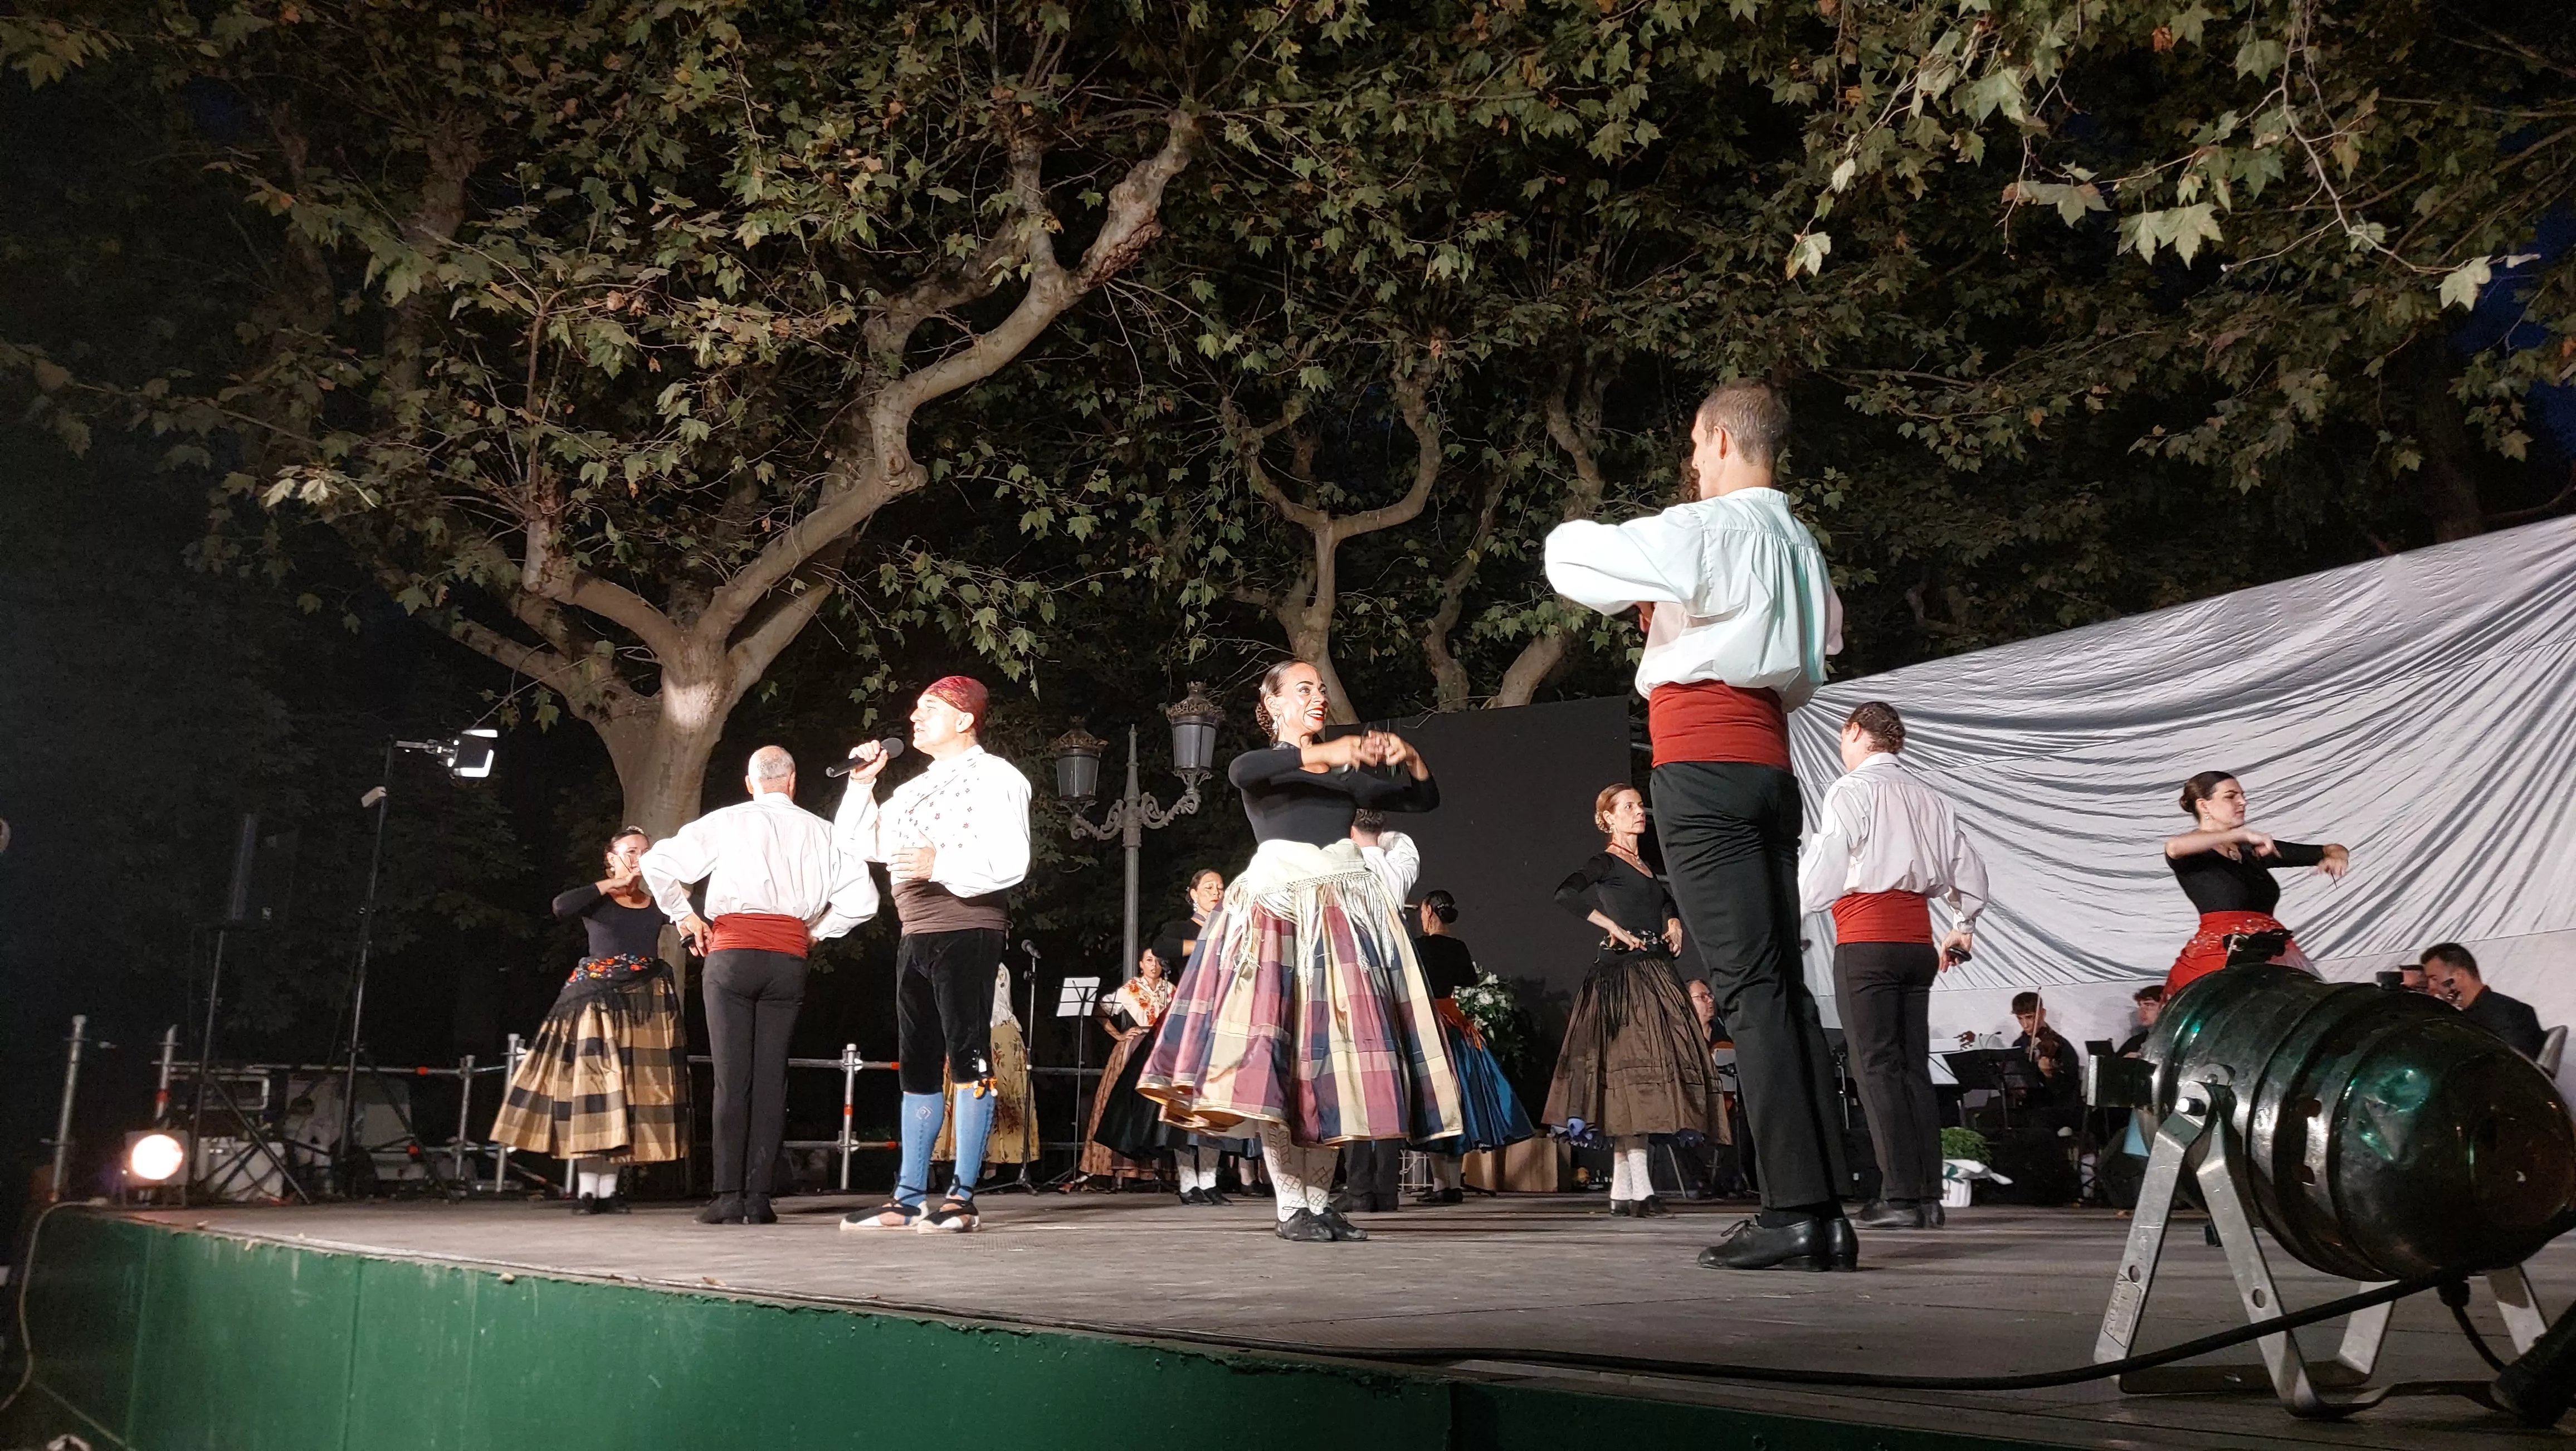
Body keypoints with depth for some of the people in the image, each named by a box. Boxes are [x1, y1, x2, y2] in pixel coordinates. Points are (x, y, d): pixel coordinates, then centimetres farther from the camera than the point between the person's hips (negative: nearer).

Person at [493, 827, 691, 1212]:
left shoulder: (657, 902, 11)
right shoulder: (596, 900, 4)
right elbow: (560, 907, -17)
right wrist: (612, 883, -11)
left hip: (646, 1004, 3)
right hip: (597, 1001, -3)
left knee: (632, 1090, 1)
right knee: (592, 1084, -10)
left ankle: (609, 1188, 6)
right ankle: (586, 1190, -8)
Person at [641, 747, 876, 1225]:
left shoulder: (726, 823, 6)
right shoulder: (822, 832, 10)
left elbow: (657, 864, 0)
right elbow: (863, 898, 5)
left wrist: (684, 917, 11)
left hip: (732, 952, -1)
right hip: (789, 958, 1)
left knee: (732, 1077, -1)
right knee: (771, 1076, 4)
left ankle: (729, 1197, -4)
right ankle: (758, 1198, 2)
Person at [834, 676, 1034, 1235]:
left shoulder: (993, 777, -3)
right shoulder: (915, 789, 22)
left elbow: (1010, 862, -16)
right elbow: (857, 843, 24)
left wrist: (940, 864, -23)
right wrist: (861, 784, 13)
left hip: (967, 932, -9)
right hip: (916, 937, 9)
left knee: (968, 1060, -8)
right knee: (917, 1068, 9)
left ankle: (962, 1198, -6)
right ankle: (909, 1199, 14)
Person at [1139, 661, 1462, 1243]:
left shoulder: (1349, 774, 22)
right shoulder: (1260, 765, 11)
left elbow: (1425, 800, 21)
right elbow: (1241, 771, -15)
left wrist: (1409, 757, 2)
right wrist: (1322, 753, -23)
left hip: (1346, 908, 4)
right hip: (1276, 905, -4)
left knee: (1338, 1051, -3)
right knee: (1274, 1052, -14)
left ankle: (1321, 1200, 2)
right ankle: (1291, 1205, -11)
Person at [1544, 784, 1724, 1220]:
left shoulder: (1647, 867, 21)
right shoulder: (1605, 862, -3)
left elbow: (1667, 904, 39)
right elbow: (1566, 893, -21)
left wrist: (1674, 923, 16)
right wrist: (1614, 928, -16)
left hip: (1655, 973, 8)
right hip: (1623, 973, -8)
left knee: (1646, 1070, 5)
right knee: (1632, 1069, -14)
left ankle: (1621, 1191, 8)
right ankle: (1639, 1188, -17)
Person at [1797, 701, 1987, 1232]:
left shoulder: (1850, 790, -3)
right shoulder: (1928, 799, 17)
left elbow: (1823, 874, -11)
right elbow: (1970, 873, 19)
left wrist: (1800, 902, 4)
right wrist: (1962, 928, 31)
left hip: (1866, 939, -7)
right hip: (1917, 940, 7)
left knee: (1877, 1066, -6)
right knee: (1914, 1066, 8)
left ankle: (1899, 1197, -10)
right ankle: (1929, 1196, 6)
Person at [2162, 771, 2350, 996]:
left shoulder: (2254, 849, 19)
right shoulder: (2190, 853, 1)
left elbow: (2331, 850, 23)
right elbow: (2174, 847, -27)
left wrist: (2336, 856, -1)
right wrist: (2243, 834, -21)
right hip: (2223, 959, -6)